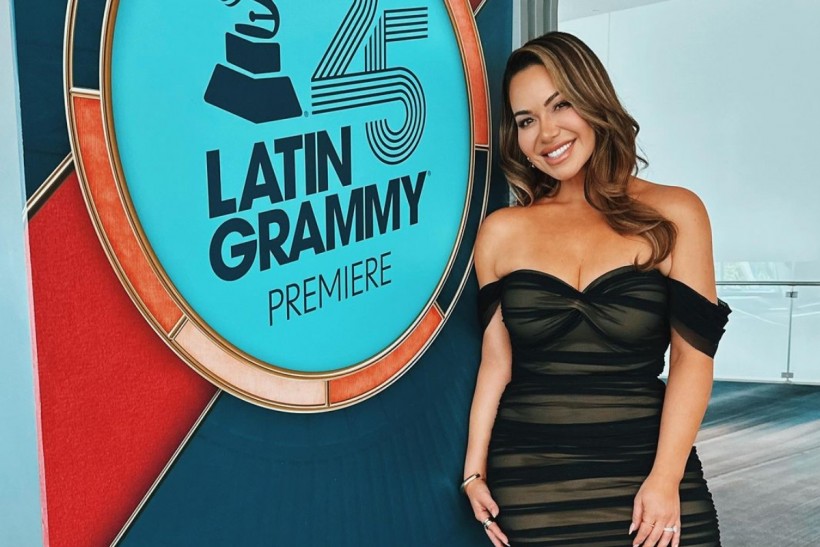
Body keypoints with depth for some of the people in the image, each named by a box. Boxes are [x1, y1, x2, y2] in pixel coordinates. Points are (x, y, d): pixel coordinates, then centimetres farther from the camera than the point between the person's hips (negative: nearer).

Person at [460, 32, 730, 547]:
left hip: (644, 470, -1)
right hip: (530, 482, 1)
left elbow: (693, 355, -3)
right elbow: (497, 361, 6)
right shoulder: (502, 231, 4)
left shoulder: (674, 214, 0)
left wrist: (666, 477, -10)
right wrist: (475, 472, 2)